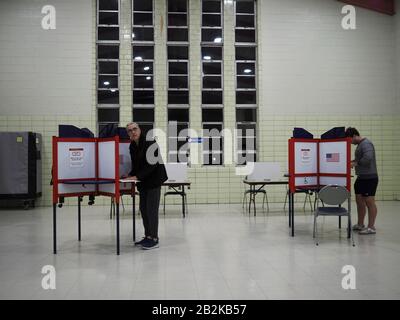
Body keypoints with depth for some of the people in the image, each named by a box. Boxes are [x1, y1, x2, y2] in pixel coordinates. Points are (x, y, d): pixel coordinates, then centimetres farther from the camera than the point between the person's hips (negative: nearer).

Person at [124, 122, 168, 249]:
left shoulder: (150, 143, -15)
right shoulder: (132, 146, 8)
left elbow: (151, 164, -21)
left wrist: (137, 177, -21)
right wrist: (130, 175, 0)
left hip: (154, 179, -8)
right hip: (143, 182, 8)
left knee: (151, 209, -7)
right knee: (143, 208, 11)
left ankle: (154, 239, 1)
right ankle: (148, 236, 22)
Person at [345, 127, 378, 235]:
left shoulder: (366, 144, -15)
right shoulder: (360, 144, 15)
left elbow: (368, 158, -28)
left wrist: (356, 163, -15)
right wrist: (353, 161, 6)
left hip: (369, 178, -10)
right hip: (361, 177, 10)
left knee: (369, 202, -3)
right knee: (359, 201, 14)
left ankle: (371, 227, 5)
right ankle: (360, 225, 24)